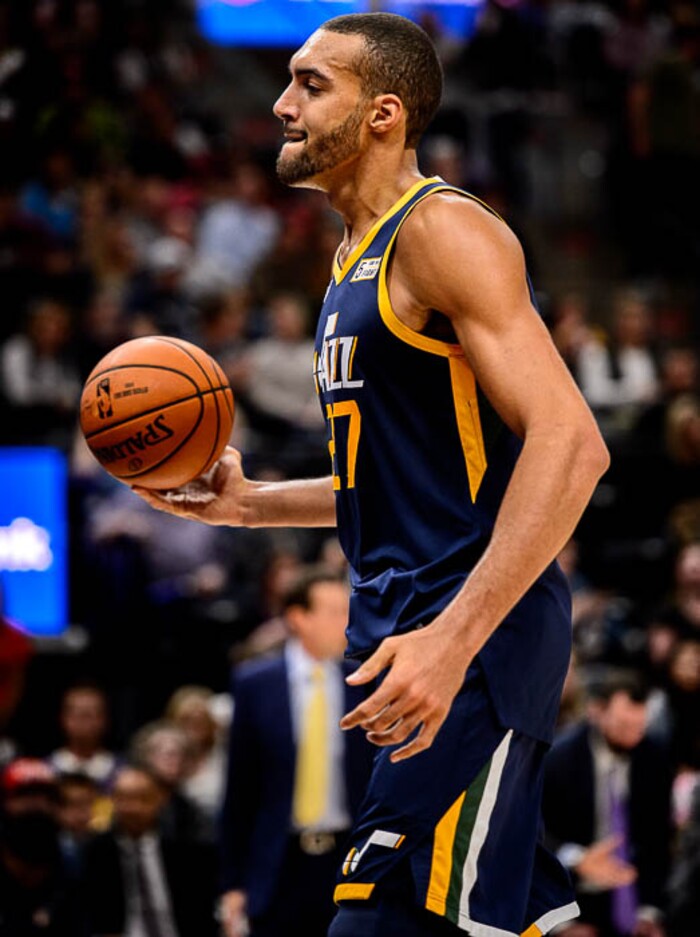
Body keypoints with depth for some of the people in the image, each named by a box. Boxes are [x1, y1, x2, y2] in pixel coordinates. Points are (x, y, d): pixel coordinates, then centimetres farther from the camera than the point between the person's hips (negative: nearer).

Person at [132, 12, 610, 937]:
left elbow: (569, 443, -22)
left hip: (474, 639, -10)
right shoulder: (358, 255, 19)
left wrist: (453, 639, -29)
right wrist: (250, 504, 16)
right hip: (410, 628, 10)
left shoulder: (444, 230, -11)